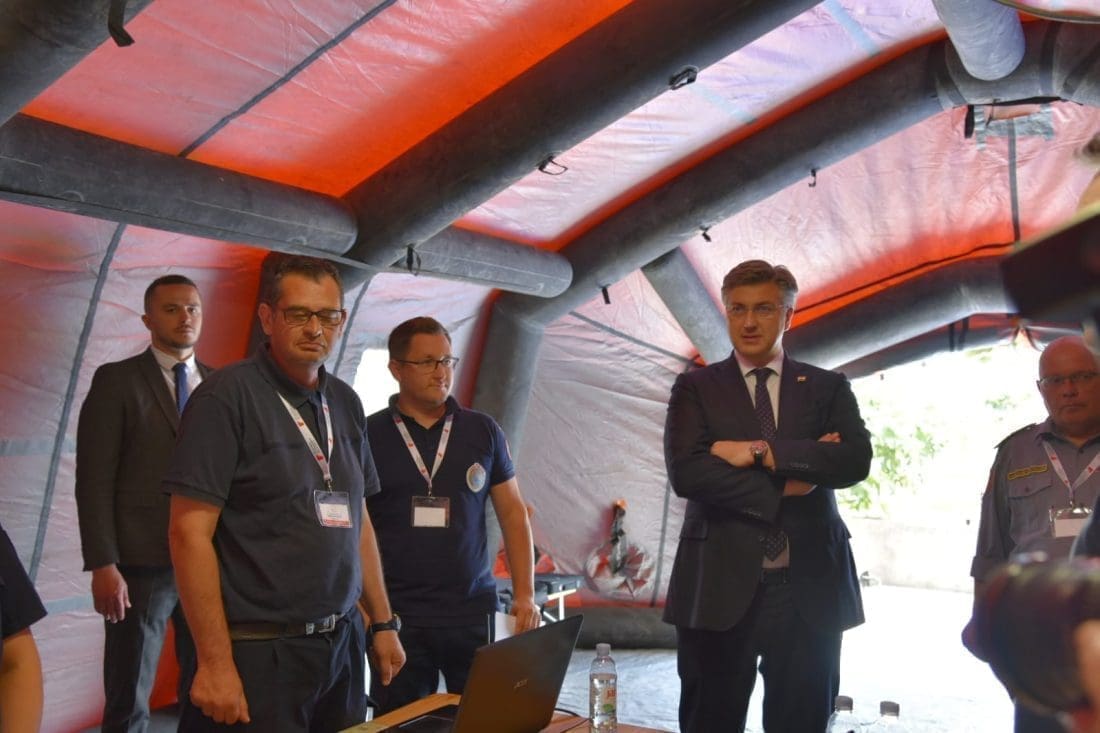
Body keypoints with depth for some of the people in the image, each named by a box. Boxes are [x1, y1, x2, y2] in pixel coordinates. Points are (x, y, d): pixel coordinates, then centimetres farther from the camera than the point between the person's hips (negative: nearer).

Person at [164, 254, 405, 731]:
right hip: (259, 652, -6)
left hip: (342, 645, 6)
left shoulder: (345, 403, 9)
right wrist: (215, 663, -18)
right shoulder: (227, 396, -11)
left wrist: (382, 622, 13)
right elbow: (189, 531, -15)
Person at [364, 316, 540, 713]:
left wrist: (525, 594, 0)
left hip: (473, 611, 2)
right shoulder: (369, 436, 0)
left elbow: (513, 513, 8)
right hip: (396, 614, -1)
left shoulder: (483, 430, 5)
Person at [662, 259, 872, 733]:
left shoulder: (828, 388, 9)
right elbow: (686, 472, -10)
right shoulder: (696, 388, 5)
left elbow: (856, 461, -9)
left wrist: (760, 452, -13)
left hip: (810, 586, 1)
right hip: (719, 586, -1)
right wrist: (783, 486, -12)